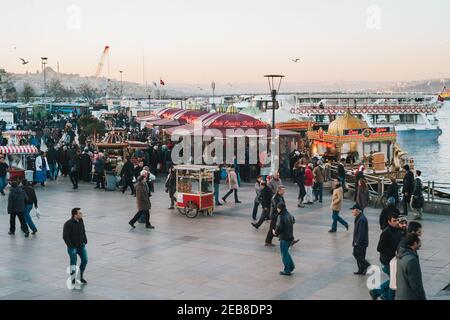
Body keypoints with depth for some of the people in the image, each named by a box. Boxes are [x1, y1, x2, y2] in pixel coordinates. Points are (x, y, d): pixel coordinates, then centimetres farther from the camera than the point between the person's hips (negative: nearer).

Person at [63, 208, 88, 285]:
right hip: (72, 247, -6)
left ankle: (81, 277, 22)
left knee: (85, 260, 3)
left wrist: (85, 240, 8)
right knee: (73, 262, 0)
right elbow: (65, 236, -16)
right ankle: (73, 279, 15)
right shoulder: (68, 224, -17)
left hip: (81, 246, 6)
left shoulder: (81, 222, 5)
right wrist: (70, 245, -17)